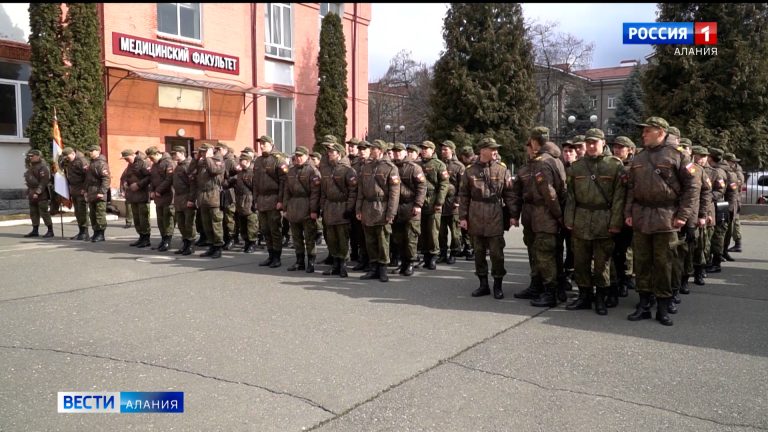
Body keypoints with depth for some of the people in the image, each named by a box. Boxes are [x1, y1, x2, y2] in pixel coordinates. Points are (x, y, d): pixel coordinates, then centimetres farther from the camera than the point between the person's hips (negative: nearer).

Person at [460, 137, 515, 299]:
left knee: (496, 252, 1)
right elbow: (463, 195, 4)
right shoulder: (470, 171, 4)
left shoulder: (502, 170, 3)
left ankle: (498, 285, 14)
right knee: (479, 251, 9)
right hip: (476, 217, 2)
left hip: (495, 216, -1)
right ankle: (483, 284, 20)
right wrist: (462, 217, -1)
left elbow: (509, 194, 2)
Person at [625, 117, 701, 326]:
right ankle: (644, 305, 15)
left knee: (663, 262, 1)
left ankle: (663, 307, 12)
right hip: (640, 217, 4)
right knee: (642, 262, 7)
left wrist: (683, 215, -10)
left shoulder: (677, 156, -2)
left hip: (666, 218, -4)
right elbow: (630, 188, 16)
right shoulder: (638, 158, 13)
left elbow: (693, 186, -4)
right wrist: (628, 212, 6)